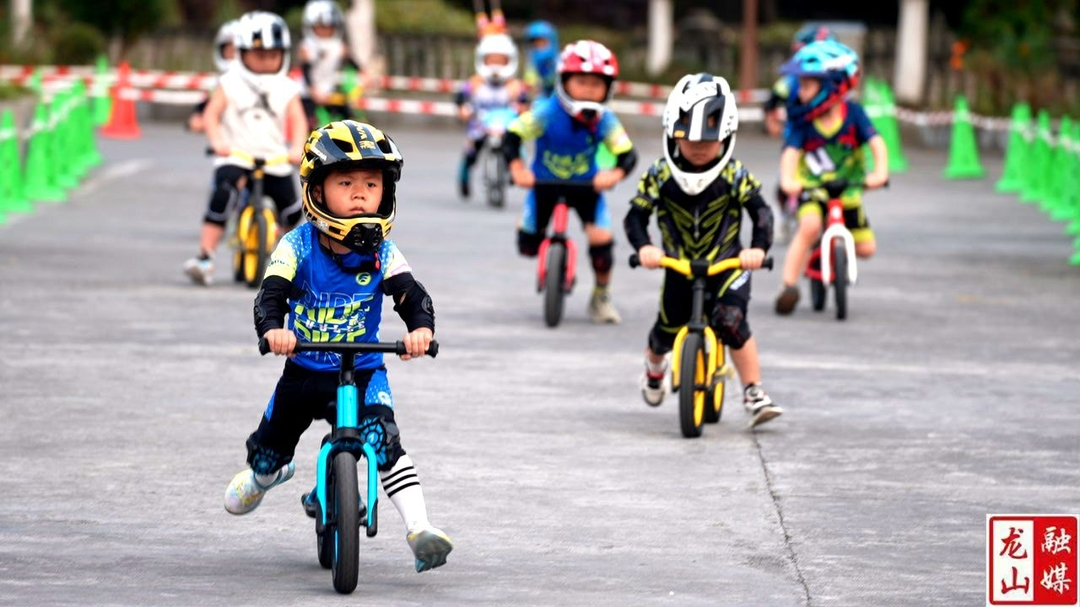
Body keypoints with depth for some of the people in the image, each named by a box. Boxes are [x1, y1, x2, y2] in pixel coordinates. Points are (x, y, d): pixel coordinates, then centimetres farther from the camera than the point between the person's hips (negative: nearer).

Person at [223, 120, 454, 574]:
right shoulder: (299, 246, -13)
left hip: (363, 371, -1)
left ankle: (418, 528, -28)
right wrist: (272, 329, -46)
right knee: (272, 446, 18)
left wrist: (421, 328, -45)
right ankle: (263, 474, 56)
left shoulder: (383, 254, -10)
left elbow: (412, 296, -22)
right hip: (304, 371, 1)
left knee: (385, 441, -24)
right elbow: (270, 294, -23)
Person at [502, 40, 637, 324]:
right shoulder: (547, 113, -26)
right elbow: (512, 137, -22)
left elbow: (627, 153, -22)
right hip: (544, 182, 0)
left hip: (586, 185, 0)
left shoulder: (605, 121, -21)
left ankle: (601, 297, 9)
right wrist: (517, 168, -38)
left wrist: (615, 174, -43)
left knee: (601, 240, -16)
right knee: (528, 246, -1)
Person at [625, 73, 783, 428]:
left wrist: (759, 248, -37)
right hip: (679, 265, 2)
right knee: (667, 329, 7)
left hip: (727, 265, -2)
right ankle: (654, 366, 47)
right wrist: (643, 247, -32)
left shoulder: (733, 175, -13)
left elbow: (760, 211, -19)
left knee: (730, 319, -26)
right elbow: (636, 216, -12)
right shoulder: (661, 175, -10)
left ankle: (754, 392, -16)